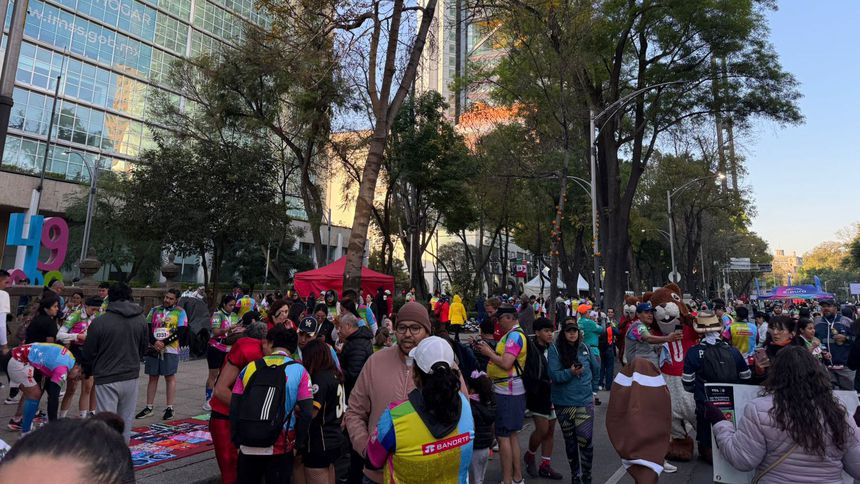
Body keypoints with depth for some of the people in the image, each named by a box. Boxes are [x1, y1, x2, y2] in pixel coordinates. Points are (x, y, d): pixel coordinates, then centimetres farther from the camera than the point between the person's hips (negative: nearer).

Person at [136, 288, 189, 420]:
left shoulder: (180, 312, 0)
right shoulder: (155, 310, 10)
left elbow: (181, 331, -9)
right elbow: (147, 328, 4)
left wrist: (163, 343, -15)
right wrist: (154, 342, -11)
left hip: (170, 349, -3)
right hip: (153, 349, 4)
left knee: (170, 377, 1)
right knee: (152, 377, 10)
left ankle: (169, 408, 9)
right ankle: (149, 408, 20)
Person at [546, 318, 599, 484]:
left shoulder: (585, 348, 0)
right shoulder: (555, 349, -9)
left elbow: (595, 370, 15)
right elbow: (554, 375, -16)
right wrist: (570, 373, -29)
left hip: (585, 401, 1)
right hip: (563, 402, -1)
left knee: (585, 440, -8)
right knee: (570, 440, 15)